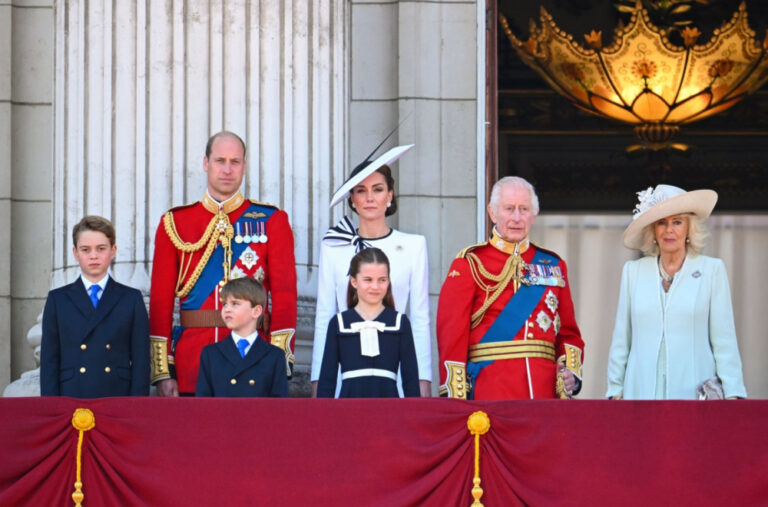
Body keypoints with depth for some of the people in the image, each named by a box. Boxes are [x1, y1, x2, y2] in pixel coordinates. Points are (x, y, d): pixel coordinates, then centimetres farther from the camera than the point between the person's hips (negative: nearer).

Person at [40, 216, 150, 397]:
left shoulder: (131, 299, 10)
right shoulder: (58, 300, 11)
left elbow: (141, 360, 5)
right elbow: (49, 361, 7)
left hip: (119, 399, 0)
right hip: (71, 399, 0)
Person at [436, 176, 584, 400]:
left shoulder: (553, 265, 16)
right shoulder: (470, 264, 3)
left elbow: (568, 333, 18)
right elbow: (451, 336, -3)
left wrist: (571, 371, -2)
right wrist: (456, 398, -12)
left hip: (544, 390, 4)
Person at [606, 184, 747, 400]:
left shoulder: (712, 270, 5)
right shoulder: (633, 271, 11)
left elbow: (724, 340, 2)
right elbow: (621, 340, 13)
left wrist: (733, 394, -5)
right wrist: (615, 390, 8)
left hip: (695, 395, -2)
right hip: (642, 392, 2)